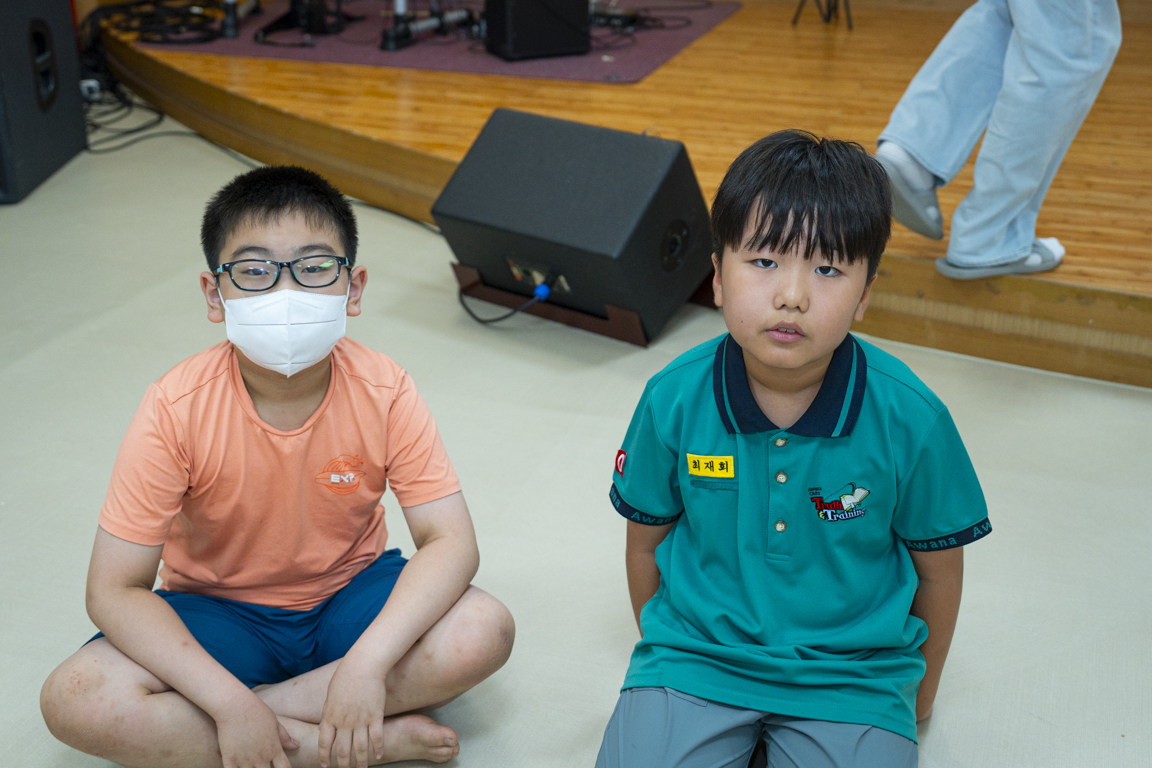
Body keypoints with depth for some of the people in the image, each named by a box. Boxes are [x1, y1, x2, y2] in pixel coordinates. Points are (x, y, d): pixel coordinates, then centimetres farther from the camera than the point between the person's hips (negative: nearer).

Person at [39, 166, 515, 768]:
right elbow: (114, 588, -21)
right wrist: (229, 701, -31)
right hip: (218, 608, 0)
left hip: (348, 593, 0)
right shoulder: (177, 410, -22)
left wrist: (367, 661, -35)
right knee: (74, 702, -26)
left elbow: (450, 541, -20)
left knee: (484, 632, -26)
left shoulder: (384, 393, -18)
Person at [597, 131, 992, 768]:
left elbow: (938, 565, 0)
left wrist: (919, 691, 13)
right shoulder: (674, 400, -13)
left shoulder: (911, 420, -17)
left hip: (850, 674, 0)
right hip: (696, 660, 1)